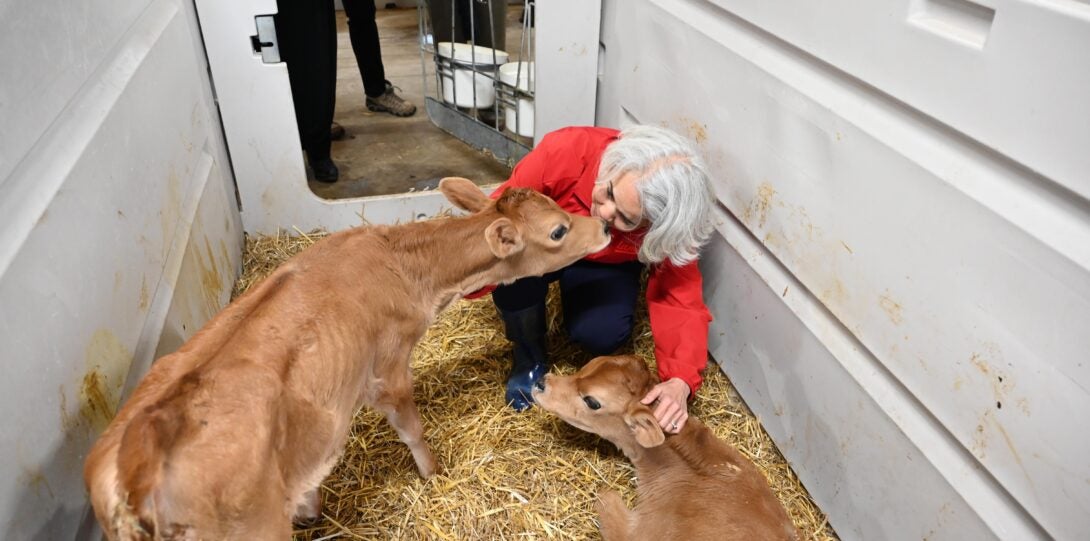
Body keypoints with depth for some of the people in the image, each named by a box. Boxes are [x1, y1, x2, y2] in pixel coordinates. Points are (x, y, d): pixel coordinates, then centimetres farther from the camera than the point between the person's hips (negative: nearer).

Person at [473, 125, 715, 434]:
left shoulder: (668, 224, -32)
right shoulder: (566, 151, -37)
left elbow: (682, 299, -29)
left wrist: (680, 381, -45)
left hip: (606, 265, 1)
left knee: (602, 333, -28)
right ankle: (529, 357, -2)